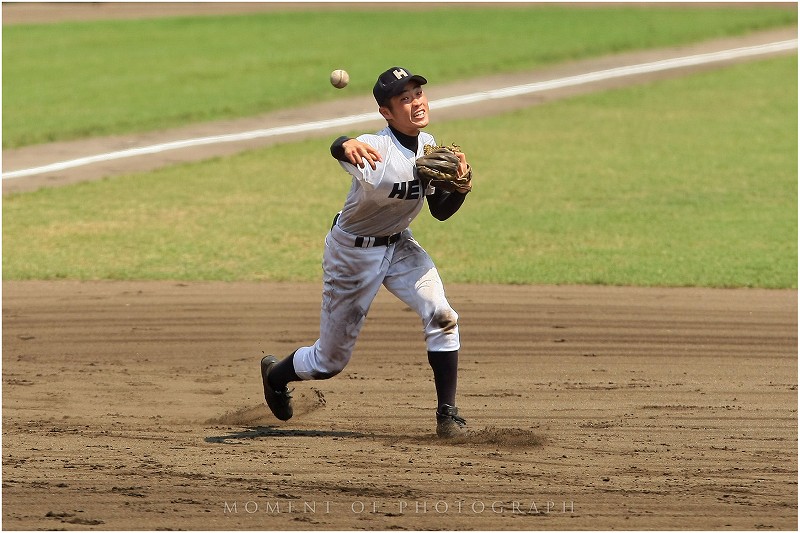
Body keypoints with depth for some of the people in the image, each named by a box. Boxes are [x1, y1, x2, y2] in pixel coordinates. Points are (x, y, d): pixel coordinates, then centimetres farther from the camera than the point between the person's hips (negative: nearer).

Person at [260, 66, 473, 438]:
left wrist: (462, 186, -21)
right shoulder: (376, 150, -31)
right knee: (330, 361, 8)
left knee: (441, 316, -20)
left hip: (399, 245, 5)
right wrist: (347, 145, -80)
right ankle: (275, 375, 41)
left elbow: (441, 212, 1)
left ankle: (447, 414, -9)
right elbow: (339, 149, -55)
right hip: (353, 251, -5)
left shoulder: (428, 147, -9)